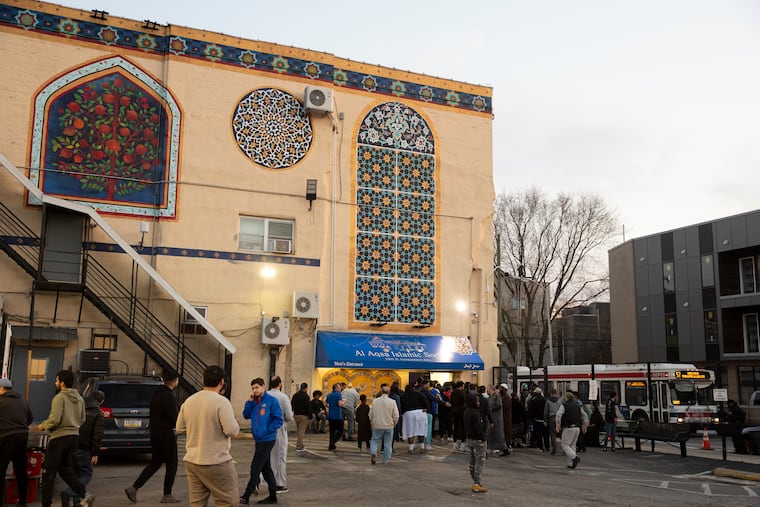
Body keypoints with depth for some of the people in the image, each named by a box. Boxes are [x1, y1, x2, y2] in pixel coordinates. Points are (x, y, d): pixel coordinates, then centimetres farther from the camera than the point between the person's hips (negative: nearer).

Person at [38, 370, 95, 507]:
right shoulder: (79, 399, 10)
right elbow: (82, 420, 15)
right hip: (74, 436, 7)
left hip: (59, 437, -7)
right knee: (66, 470, 16)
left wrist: (43, 426, -2)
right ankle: (85, 495, 0)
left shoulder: (59, 397, -13)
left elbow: (54, 419, -19)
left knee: (49, 472, 5)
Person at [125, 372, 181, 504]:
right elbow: (174, 418, -21)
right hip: (166, 434, -9)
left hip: (155, 432, 9)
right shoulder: (168, 396, -18)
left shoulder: (155, 394, 12)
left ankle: (134, 488, 8)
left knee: (155, 463, 16)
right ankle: (167, 495, 9)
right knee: (172, 463, 4)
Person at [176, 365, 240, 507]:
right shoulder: (222, 402, -15)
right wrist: (236, 424, 2)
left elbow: (180, 429, 11)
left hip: (191, 461, 6)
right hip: (216, 462, -6)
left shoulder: (189, 401, 4)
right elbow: (231, 430, -19)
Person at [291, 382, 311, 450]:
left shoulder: (295, 395, 11)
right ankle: (299, 446, -7)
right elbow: (308, 407, -15)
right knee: (302, 431, -4)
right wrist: (310, 416, -11)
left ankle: (300, 444, 21)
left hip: (296, 415, 7)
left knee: (298, 431, 16)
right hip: (303, 415, -7)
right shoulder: (305, 396, -11)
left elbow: (291, 406, 14)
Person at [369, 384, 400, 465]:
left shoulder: (375, 401, -5)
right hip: (389, 426, 0)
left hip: (377, 426, 0)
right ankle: (386, 460, 14)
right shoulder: (392, 402, -9)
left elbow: (371, 414, 2)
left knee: (374, 440, 14)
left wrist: (372, 423, 18)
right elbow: (396, 416, -6)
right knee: (388, 443, 10)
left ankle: (373, 452, -10)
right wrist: (394, 424, 12)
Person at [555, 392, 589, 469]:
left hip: (568, 428, -6)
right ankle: (570, 464, 11)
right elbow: (585, 416, 16)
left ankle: (574, 457, -20)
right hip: (577, 428, 6)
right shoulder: (578, 406, 14)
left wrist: (557, 425, -9)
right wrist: (584, 426, 22)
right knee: (572, 445, 14)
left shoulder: (564, 405, -4)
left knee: (565, 445, 1)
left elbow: (558, 415, -16)